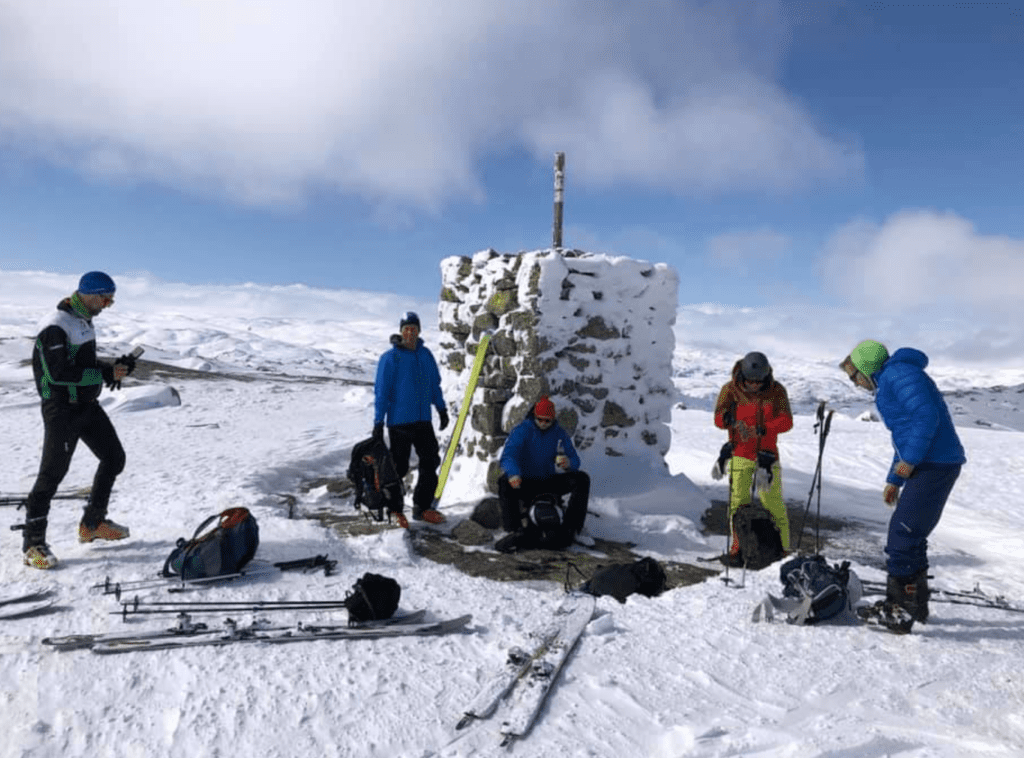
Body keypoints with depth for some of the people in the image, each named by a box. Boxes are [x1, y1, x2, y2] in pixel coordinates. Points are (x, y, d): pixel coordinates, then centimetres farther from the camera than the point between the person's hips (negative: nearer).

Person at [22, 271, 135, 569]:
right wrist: (106, 373, -23)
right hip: (62, 409, -9)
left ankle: (92, 524, 27)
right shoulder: (56, 327, -19)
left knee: (114, 458, 13)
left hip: (88, 405, 9)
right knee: (53, 473, -4)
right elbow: (59, 373, -26)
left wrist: (114, 367, 1)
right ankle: (33, 544, 9)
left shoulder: (83, 319, 10)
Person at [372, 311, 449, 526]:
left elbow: (434, 385, 17)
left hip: (423, 420, 6)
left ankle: (422, 507, 20)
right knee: (399, 467, 1)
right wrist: (378, 422, -11)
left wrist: (442, 409, 17)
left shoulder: (426, 355, 6)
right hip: (399, 422, -5)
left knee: (430, 463, 7)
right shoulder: (390, 358, -9)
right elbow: (381, 391, -9)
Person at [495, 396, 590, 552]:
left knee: (581, 479, -19)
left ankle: (569, 528, -23)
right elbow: (508, 455, -22)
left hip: (550, 482, 3)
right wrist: (513, 474, -44)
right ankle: (516, 531, -35)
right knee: (504, 482, -33)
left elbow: (575, 461, -2)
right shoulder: (522, 430, -7)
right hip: (526, 483, -2)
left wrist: (568, 463, -28)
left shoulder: (560, 434, 3)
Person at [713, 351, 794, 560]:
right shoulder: (730, 389, -3)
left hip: (768, 453, 0)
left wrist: (760, 430, -26)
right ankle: (738, 547, 15)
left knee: (773, 502, -2)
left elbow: (786, 421, -10)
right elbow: (718, 418, -10)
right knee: (738, 501, 0)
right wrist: (730, 420, -34)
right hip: (740, 454, 0)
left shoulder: (776, 391, -2)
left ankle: (782, 548, 12)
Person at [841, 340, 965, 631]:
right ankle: (915, 604, 26)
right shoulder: (889, 385, 23)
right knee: (910, 536, 16)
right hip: (928, 465, 11)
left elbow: (927, 416, -22)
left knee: (902, 536, -9)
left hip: (934, 466, -11)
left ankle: (902, 608, -3)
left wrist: (909, 461, -20)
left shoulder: (898, 373, -8)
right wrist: (894, 481, 24)